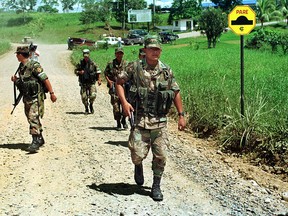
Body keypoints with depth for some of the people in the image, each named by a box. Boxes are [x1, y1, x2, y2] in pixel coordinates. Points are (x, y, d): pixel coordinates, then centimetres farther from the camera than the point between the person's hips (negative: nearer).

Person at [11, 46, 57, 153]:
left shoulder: (34, 65, -16)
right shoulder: (21, 67, 11)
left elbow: (45, 79, -17)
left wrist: (52, 93, -19)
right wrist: (14, 79, 1)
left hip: (36, 97, -9)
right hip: (27, 97, 9)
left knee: (33, 118, -16)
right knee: (31, 118, 15)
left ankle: (36, 141, -17)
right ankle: (40, 139, 27)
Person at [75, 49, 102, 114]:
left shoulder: (92, 63, -1)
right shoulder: (80, 63, 1)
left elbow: (98, 71, 5)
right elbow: (75, 71, 8)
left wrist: (99, 80, -4)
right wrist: (79, 72, -14)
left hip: (91, 83, -1)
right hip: (83, 84, 1)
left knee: (93, 96, -14)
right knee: (84, 97, -2)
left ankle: (91, 104, 17)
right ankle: (86, 108, 21)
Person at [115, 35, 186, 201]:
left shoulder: (167, 71, 5)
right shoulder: (135, 67, -2)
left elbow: (176, 93, 13)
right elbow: (119, 82, 6)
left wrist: (181, 115, 9)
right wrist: (124, 102, -9)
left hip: (160, 121, 2)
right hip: (139, 119, -2)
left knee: (161, 156, 1)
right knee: (138, 154, -6)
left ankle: (156, 186, 20)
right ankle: (138, 166, 32)